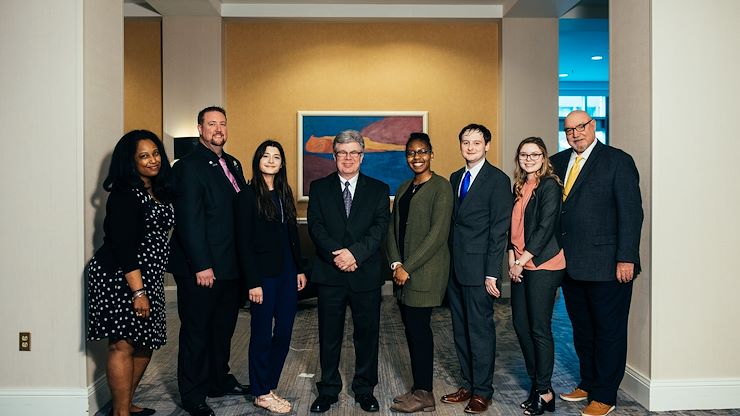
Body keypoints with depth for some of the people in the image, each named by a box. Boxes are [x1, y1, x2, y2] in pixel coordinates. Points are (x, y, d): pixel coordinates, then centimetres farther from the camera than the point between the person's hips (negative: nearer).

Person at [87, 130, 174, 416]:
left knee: (145, 343, 13)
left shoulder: (158, 192, 13)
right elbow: (123, 245, -19)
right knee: (123, 345, -3)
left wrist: (147, 287, 13)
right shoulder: (124, 194, -13)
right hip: (120, 278, -9)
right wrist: (137, 291, -22)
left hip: (148, 278, 9)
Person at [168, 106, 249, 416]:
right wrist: (201, 266, -20)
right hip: (201, 267, -8)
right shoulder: (189, 166, -11)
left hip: (229, 265, 8)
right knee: (197, 331, 6)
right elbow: (190, 220, -17)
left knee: (223, 327, 19)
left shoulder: (232, 164, 12)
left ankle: (219, 381, 36)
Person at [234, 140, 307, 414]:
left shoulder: (284, 193, 11)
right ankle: (261, 393, 19)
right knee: (262, 334, 5)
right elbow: (244, 242, -11)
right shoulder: (248, 195, -8)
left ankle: (269, 385, 26)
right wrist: (253, 282, -15)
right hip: (263, 274, -6)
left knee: (284, 332, 10)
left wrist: (300, 269, 10)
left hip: (287, 273, 6)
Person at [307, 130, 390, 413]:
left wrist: (355, 252, -19)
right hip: (329, 274, 0)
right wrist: (337, 254, -17)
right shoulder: (319, 187, 7)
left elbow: (380, 226, -5)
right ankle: (328, 390, 26)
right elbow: (315, 226, -3)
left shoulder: (378, 189, 6)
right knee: (329, 335, 10)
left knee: (367, 333, 9)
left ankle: (365, 389, 26)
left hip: (366, 274, 0)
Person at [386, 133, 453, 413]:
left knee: (419, 328, -2)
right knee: (411, 329, 11)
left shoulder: (441, 187, -8)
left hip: (426, 271, -7)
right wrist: (396, 264, -3)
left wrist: (408, 267, -15)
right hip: (402, 270, 7)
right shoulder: (404, 189, 15)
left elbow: (438, 233, -15)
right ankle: (418, 388, 23)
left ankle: (424, 395, 12)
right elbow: (394, 228, 12)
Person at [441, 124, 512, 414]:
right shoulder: (455, 178, 14)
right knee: (460, 330, 14)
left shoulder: (498, 180, -7)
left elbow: (500, 230, -11)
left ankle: (482, 391, 16)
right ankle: (468, 385, 27)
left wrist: (492, 274, -15)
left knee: (480, 330, 2)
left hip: (478, 268, -7)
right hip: (455, 268, 7)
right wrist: (448, 264, 7)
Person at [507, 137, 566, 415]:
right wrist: (511, 259, 2)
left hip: (543, 265, -7)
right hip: (520, 266, 7)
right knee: (521, 325, 9)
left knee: (539, 328, -2)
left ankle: (544, 392, 10)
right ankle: (536, 383, 22)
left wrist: (522, 261, -13)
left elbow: (546, 227, -14)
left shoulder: (549, 186, -7)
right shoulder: (519, 188, 15)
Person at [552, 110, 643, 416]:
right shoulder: (557, 162, 10)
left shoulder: (618, 161, -6)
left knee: (609, 331, 6)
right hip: (570, 264, 6)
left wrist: (626, 259, -16)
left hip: (606, 265, -6)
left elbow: (631, 213, -10)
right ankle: (588, 384, 33)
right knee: (581, 328, 17)